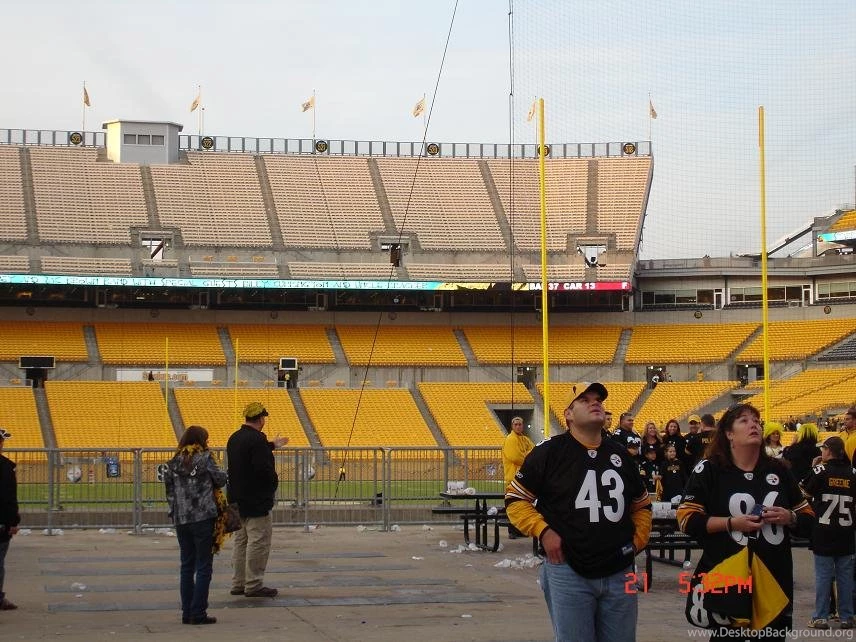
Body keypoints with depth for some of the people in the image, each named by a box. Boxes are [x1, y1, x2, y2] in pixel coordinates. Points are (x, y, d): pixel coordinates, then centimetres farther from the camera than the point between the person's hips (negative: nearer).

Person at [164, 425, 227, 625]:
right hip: (203, 518, -5)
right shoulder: (204, 459, -6)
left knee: (187, 566, 12)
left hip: (181, 520, 5)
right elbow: (221, 480, -1)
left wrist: (174, 512, 15)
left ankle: (187, 612, 12)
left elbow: (169, 490, 9)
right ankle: (198, 613, -2)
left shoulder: (174, 463, 7)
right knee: (204, 567, 1)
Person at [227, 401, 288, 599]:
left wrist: (272, 445, 39)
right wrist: (274, 482, -6)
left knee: (241, 541, 15)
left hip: (238, 500, 10)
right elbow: (264, 468, -26)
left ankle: (238, 583, 20)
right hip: (257, 501, -9)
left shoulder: (234, 438, 10)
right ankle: (254, 584, -3)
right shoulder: (257, 439, -20)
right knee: (258, 542, -4)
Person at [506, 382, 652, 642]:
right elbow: (515, 498, 0)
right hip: (568, 572, -5)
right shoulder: (549, 452, -4)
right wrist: (543, 531, -12)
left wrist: (639, 540, 11)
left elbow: (641, 504, 25)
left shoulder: (620, 454, 12)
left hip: (619, 573, 5)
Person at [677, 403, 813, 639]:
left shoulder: (778, 470, 10)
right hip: (727, 577, -4)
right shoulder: (710, 470, -1)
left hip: (774, 577, 4)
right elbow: (687, 519, -6)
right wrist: (732, 523, -15)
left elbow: (808, 519, 16)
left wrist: (789, 518, -6)